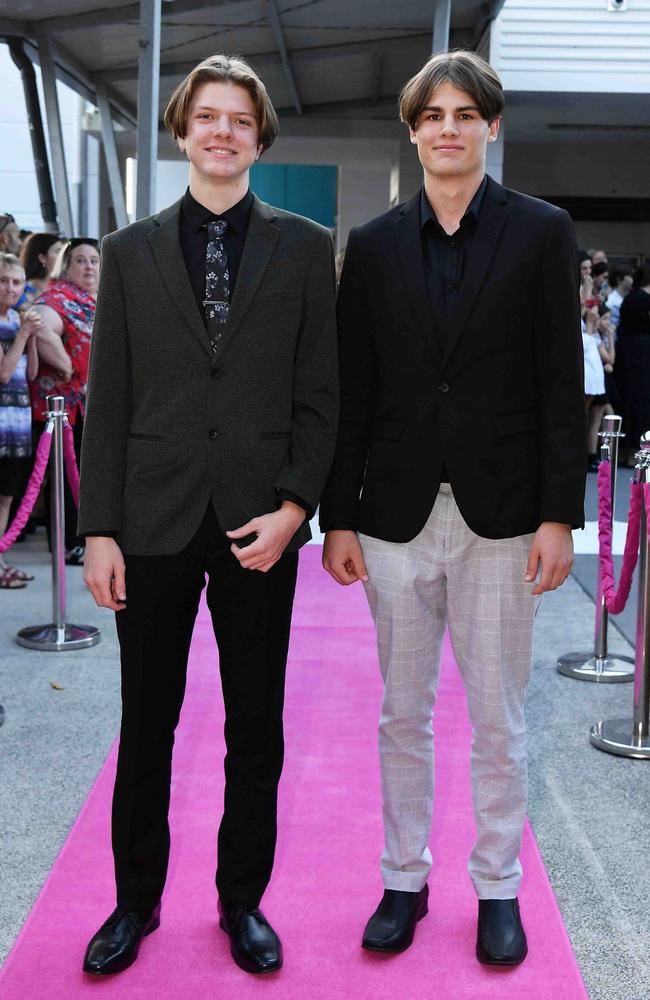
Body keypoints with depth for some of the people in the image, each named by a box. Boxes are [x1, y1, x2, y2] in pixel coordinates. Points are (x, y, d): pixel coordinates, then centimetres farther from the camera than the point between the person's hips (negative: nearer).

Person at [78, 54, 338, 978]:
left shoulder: (304, 248, 4)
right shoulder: (130, 252, 6)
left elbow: (321, 394, 1)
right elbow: (107, 400, 3)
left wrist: (293, 509, -9)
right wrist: (100, 528, -3)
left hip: (260, 524, 0)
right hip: (154, 521, 1)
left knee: (256, 732, 10)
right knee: (145, 728, 12)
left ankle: (243, 900, 28)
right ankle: (136, 901, 29)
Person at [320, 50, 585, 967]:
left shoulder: (542, 232, 1)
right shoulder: (373, 246, 6)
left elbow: (561, 383, -2)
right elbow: (351, 393, 5)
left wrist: (559, 514, -8)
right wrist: (337, 516, 2)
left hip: (500, 514, -2)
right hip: (398, 514, 2)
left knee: (498, 717, 8)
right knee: (403, 713, 12)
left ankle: (499, 888, 26)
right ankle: (405, 878, 28)